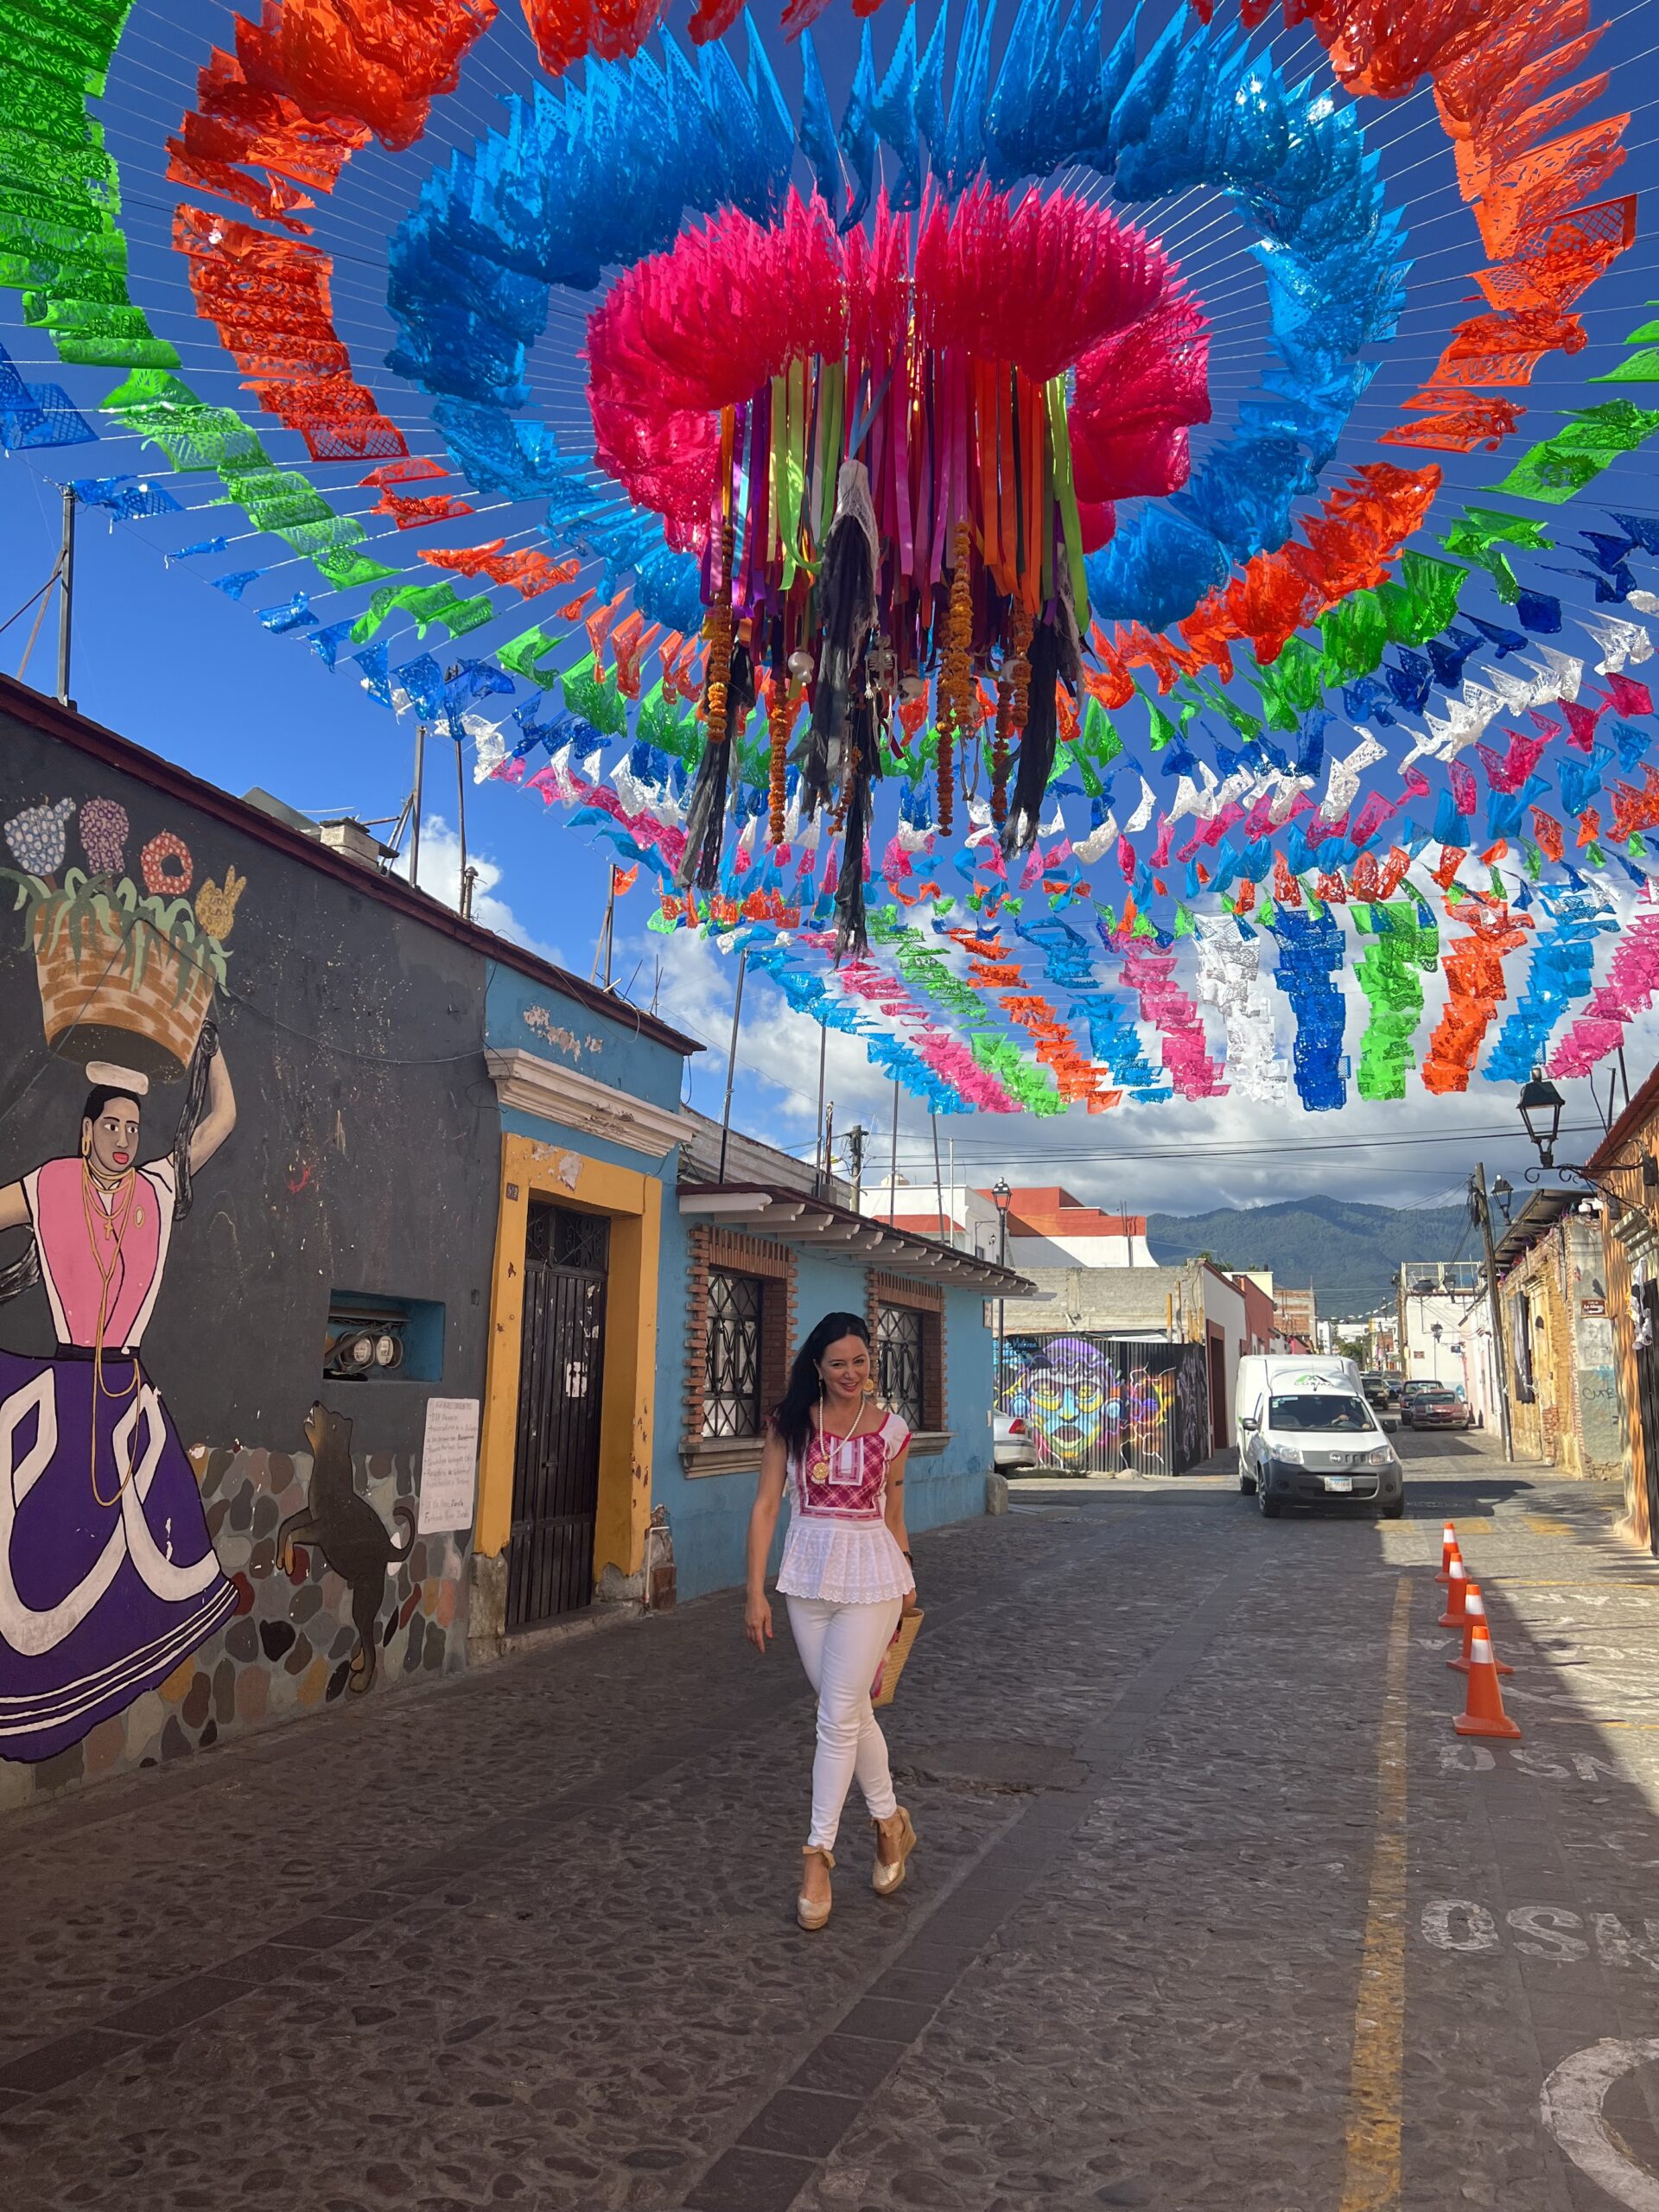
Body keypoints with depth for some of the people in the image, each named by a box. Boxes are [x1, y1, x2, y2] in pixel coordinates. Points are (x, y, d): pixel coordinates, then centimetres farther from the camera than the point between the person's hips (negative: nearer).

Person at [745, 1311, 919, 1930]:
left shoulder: (889, 1430, -2)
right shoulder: (789, 1424, -1)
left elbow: (893, 1515, 9)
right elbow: (766, 1506, -2)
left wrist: (905, 1588, 15)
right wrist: (756, 1593, -5)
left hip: (870, 1580, -2)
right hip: (806, 1577, 2)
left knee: (838, 1717, -3)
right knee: (850, 1710, 14)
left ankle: (817, 1854, 10)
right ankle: (890, 1822, 35)